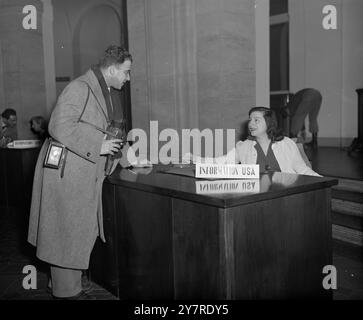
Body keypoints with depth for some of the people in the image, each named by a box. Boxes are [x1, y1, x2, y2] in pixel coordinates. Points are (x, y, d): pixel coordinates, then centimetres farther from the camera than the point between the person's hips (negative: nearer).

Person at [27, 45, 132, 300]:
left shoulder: (101, 91, 16)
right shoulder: (81, 88, -15)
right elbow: (59, 126, -23)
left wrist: (111, 144, 11)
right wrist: (97, 146, -22)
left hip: (85, 176, 10)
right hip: (67, 173, -10)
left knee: (82, 234, 14)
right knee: (68, 234, 1)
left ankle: (72, 287, 27)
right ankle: (66, 292, 15)